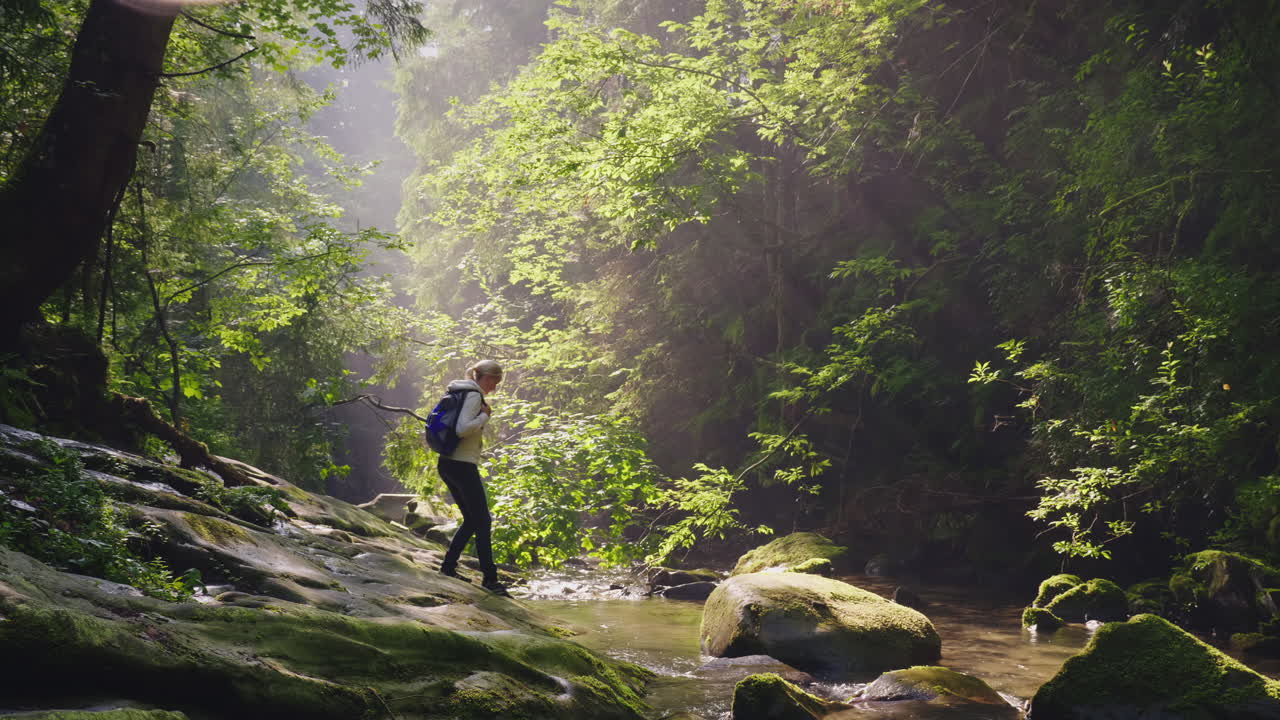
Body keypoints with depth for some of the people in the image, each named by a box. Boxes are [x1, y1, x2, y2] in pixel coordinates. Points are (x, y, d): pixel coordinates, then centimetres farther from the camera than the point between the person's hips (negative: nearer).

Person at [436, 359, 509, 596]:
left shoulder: (461, 393, 17)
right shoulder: (474, 395, -13)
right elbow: (462, 428, -24)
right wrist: (484, 416, -12)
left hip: (448, 464, 10)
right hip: (463, 466, -10)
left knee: (472, 520, 18)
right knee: (482, 522, -4)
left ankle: (448, 566, 17)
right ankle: (489, 578, -3)